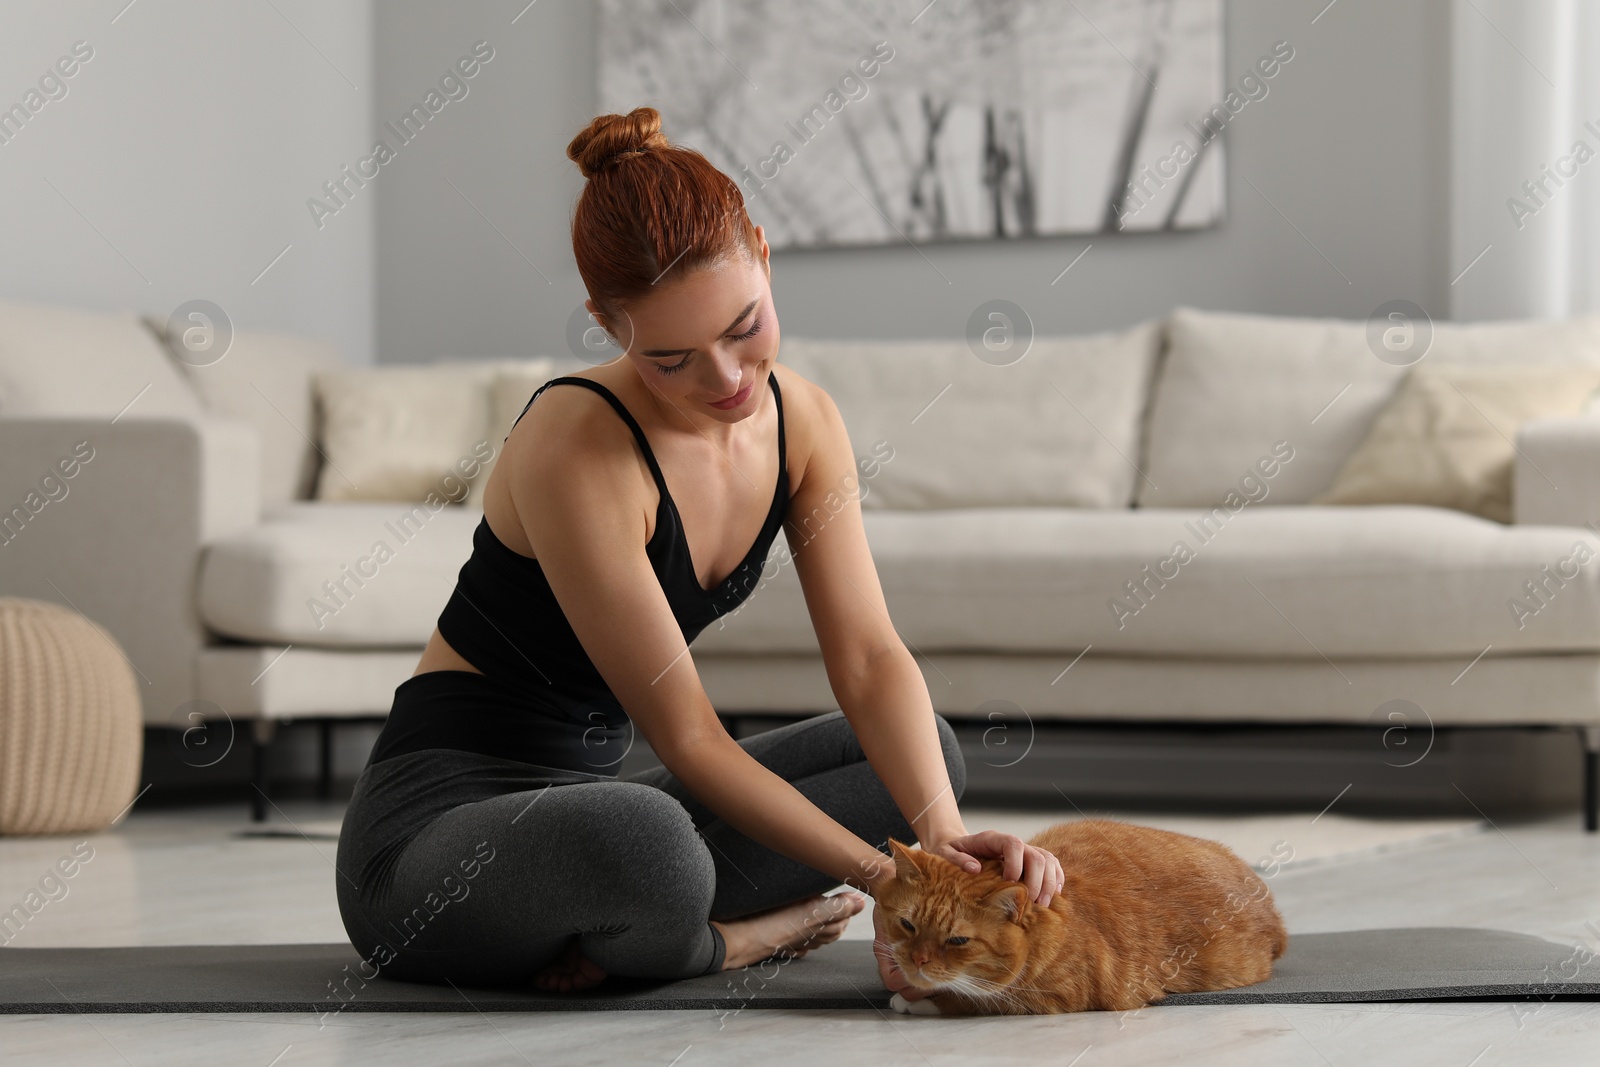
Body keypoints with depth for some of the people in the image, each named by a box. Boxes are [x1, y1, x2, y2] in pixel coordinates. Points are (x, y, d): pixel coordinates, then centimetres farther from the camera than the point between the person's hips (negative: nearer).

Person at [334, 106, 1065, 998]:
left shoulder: (802, 421, 0)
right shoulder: (577, 446, -23)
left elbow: (871, 658, -6)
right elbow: (687, 739, -22)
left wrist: (943, 836, -24)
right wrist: (886, 876, -24)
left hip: (584, 801, 8)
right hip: (438, 816, -8)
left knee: (924, 749, 10)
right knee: (642, 836, -41)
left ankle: (616, 937, -7)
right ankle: (734, 938, -4)